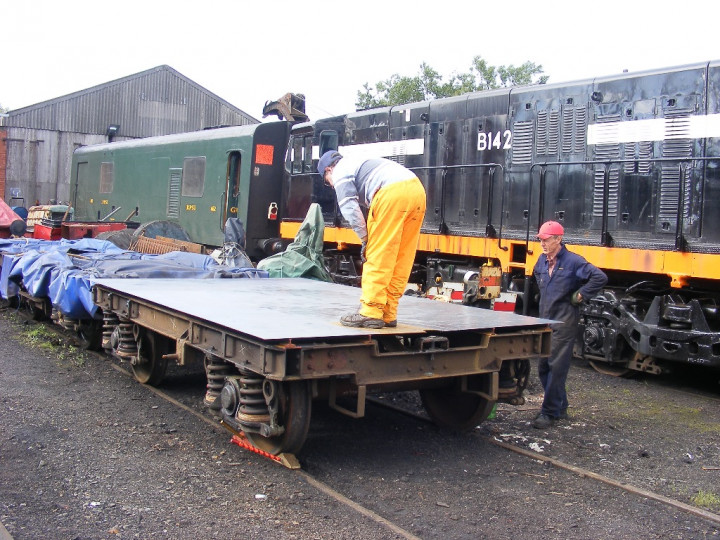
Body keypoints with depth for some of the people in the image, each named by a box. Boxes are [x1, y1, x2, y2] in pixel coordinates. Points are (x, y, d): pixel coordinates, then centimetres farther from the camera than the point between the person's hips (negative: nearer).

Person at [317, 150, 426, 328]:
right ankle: (388, 314, 13)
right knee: (400, 262, 9)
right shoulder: (362, 163, 39)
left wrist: (365, 239, 6)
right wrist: (370, 238, 23)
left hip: (392, 193, -8)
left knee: (377, 257, -3)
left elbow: (349, 208, -1)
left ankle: (371, 313, -2)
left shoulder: (340, 171, 14)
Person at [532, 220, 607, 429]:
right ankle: (560, 408, 26)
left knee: (557, 367, -6)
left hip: (564, 322, -8)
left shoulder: (573, 261, -14)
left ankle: (550, 413, 1)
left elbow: (600, 277, -18)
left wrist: (581, 295, -13)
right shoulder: (542, 260, 9)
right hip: (545, 319, 8)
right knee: (544, 367, 12)